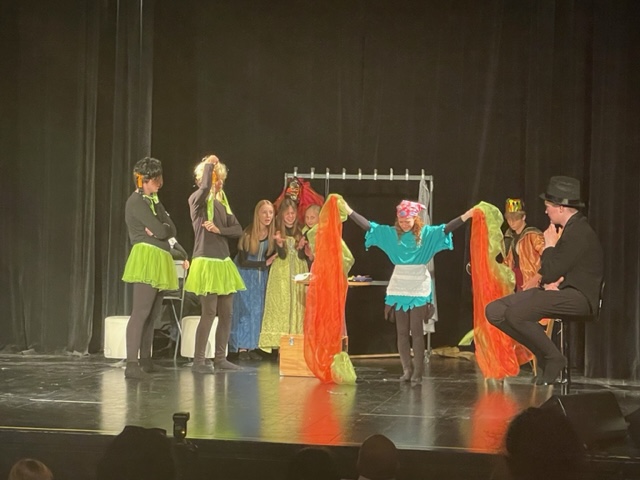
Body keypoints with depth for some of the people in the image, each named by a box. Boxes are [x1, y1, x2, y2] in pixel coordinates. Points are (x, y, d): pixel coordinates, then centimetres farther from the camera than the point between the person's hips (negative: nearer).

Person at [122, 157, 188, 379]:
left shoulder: (153, 201, 21)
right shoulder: (136, 201, -7)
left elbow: (171, 229, 13)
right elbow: (160, 230, -14)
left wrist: (159, 231, -4)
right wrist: (160, 230, 6)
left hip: (159, 261, 10)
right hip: (147, 258, -10)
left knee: (152, 313, 10)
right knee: (141, 312, -15)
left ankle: (145, 361, 14)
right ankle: (131, 364, -21)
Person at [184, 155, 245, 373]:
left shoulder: (222, 204, 15)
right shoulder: (197, 200, -6)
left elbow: (238, 229, 9)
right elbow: (204, 187, -30)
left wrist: (219, 230, -8)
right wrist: (209, 165, -16)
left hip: (224, 263, 7)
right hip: (206, 262, -7)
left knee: (226, 313, 7)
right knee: (209, 313, -8)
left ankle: (220, 358, 16)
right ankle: (198, 361, -3)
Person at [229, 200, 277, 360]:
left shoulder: (272, 234, -7)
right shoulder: (248, 234, -20)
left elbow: (273, 257, 1)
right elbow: (242, 261, -16)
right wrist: (265, 264, -15)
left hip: (261, 276, 5)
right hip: (245, 274, -5)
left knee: (258, 310, 1)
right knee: (244, 309, -7)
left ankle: (252, 347, 3)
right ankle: (242, 347, -5)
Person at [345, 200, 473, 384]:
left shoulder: (427, 233, -2)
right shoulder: (391, 233, 4)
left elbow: (447, 228, -13)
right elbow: (368, 226, 2)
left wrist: (467, 215, -26)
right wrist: (348, 210, -3)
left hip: (419, 289, -3)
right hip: (398, 289, 3)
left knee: (416, 331, -3)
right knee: (402, 332, 6)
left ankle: (418, 372, 1)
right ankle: (407, 369, 13)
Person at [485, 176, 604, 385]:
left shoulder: (580, 233, -16)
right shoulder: (567, 229, 16)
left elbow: (550, 272, -19)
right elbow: (549, 273, 20)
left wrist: (550, 245, -2)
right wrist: (548, 283, -4)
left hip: (577, 296, -10)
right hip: (558, 290, 10)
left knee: (515, 313, -30)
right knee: (494, 311, -4)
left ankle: (553, 358, -9)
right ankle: (543, 355, 3)